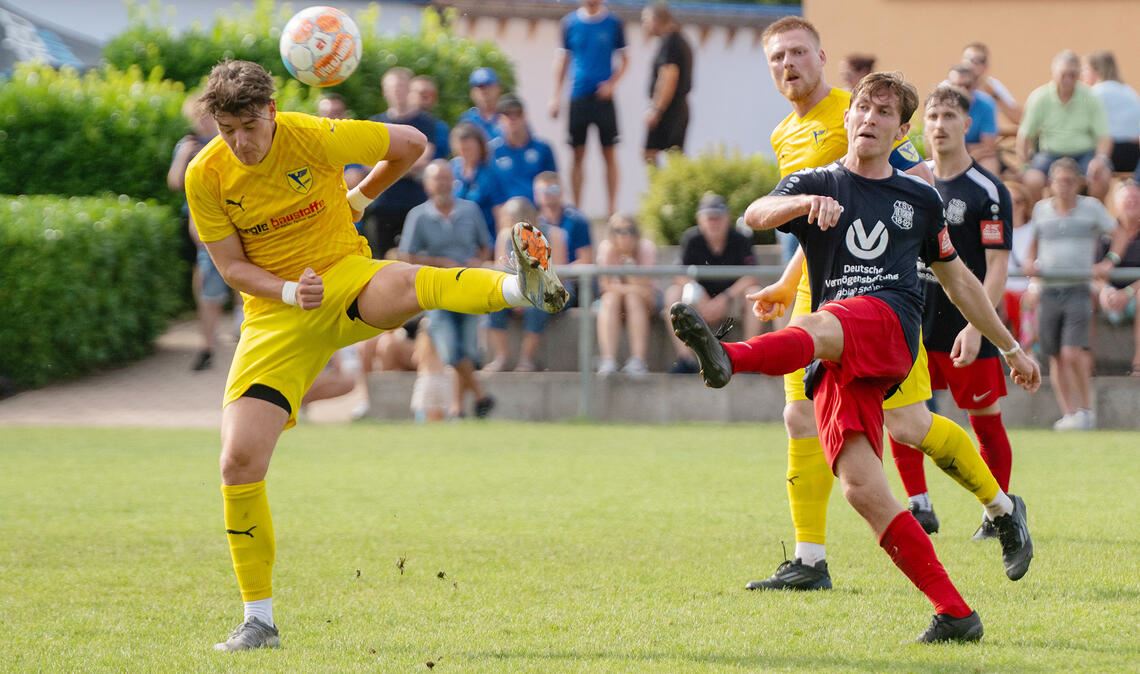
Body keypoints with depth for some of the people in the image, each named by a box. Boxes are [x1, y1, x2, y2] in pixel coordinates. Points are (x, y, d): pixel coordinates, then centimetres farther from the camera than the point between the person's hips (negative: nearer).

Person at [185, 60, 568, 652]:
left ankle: (524, 286, -67)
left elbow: (411, 143, 4)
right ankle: (259, 621, 4)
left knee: (402, 286, -40)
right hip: (274, 312, 2)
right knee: (239, 462, -9)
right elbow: (231, 266, -2)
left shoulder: (315, 138, -12)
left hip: (345, 276, -2)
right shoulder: (206, 176, -8)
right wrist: (289, 292, -19)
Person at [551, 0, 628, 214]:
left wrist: (612, 83, -10)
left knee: (609, 153, 1)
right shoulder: (570, 23, 4)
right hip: (578, 97, 1)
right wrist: (556, 96, 5)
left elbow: (624, 59, 6)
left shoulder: (613, 23, 1)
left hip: (603, 97, -1)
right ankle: (576, 208, 9)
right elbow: (562, 59, 9)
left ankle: (612, 208, 7)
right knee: (578, 154, 3)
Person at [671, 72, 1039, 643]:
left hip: (890, 323, -2)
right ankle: (954, 613, -14)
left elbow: (956, 280, 33)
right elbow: (755, 216, -4)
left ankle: (729, 359, -70)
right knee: (861, 487, -16)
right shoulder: (815, 185, 18)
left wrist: (1011, 348, 37)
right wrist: (808, 202, -24)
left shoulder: (919, 199, 22)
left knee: (817, 329, -38)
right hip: (835, 362, 2)